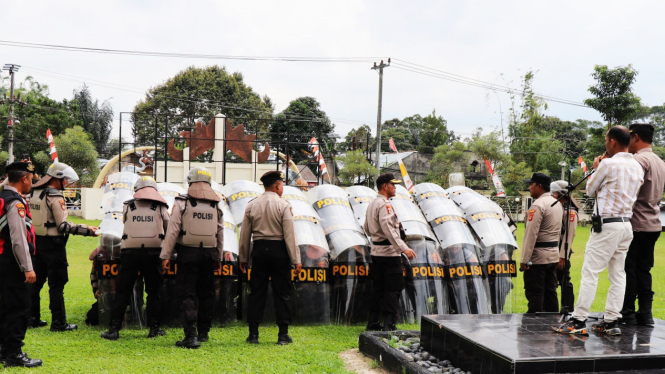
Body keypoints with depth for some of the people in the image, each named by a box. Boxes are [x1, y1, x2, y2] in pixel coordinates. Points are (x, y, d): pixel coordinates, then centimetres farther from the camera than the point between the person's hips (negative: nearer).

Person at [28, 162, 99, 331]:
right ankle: (58, 322, 1)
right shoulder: (55, 197, -16)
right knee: (57, 284, -3)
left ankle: (32, 318, 20)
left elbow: (33, 217, 14)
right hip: (52, 243, -8)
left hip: (36, 241, 8)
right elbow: (63, 226, -19)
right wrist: (86, 230, -15)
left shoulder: (34, 193, 9)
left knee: (36, 281, 14)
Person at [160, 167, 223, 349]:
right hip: (209, 253, 4)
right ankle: (203, 332, 22)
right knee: (206, 293, 13)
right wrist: (218, 258, 20)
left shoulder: (182, 202, -5)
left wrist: (165, 255, -4)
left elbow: (173, 230, -8)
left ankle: (191, 335, -11)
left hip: (188, 253, -4)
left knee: (187, 295, -3)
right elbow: (220, 233, 13)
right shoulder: (216, 205, 9)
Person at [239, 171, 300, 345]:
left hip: (259, 250, 4)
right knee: (282, 293, 3)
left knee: (257, 292, 8)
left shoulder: (251, 205, 5)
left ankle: (253, 334, 9)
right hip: (279, 250, -3)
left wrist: (243, 259, 16)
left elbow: (244, 235, 7)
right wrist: (296, 260, -7)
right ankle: (283, 335, 5)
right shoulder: (283, 205, -7)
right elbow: (289, 235, -11)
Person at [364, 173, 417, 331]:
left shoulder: (372, 204, 15)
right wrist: (403, 248, -32)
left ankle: (373, 322, 17)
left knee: (377, 287, 13)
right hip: (389, 252, -9)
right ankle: (389, 324, -6)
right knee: (393, 288, -4)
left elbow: (367, 229, 23)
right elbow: (388, 229, -26)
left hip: (376, 251, 9)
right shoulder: (385, 205, -15)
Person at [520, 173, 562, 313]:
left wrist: (524, 259, -19)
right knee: (550, 291, 12)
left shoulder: (538, 205, -16)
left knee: (534, 293, -5)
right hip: (553, 255, 9)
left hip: (538, 256, -9)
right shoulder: (557, 204, 14)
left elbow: (531, 233, -20)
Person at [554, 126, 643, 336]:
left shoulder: (608, 164, -11)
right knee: (617, 273, 9)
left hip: (607, 224, -8)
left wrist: (596, 169, 15)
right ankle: (612, 321, 10)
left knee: (590, 271, -5)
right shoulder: (637, 167, 12)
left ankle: (579, 320, -5)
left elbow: (590, 190, 0)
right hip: (627, 224, 8)